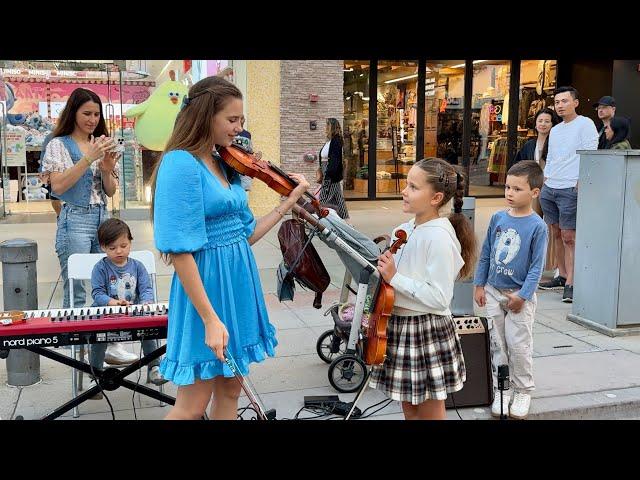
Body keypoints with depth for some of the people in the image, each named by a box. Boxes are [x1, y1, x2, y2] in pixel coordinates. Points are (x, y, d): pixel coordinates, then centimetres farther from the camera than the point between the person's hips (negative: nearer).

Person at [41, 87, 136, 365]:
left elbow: (111, 191, 13)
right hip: (75, 220, -5)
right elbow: (58, 186, -13)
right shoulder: (59, 144, 0)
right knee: (76, 291, -2)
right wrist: (88, 158, -19)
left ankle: (110, 344, 11)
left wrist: (107, 169, -7)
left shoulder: (101, 144, 14)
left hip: (102, 218, 5)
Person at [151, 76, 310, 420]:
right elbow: (180, 251, -21)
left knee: (230, 390, 17)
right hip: (206, 284, -8)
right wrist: (211, 319, -22)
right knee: (193, 404, 3)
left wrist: (288, 203, 6)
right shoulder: (180, 164, -17)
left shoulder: (226, 166, 8)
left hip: (238, 280, 8)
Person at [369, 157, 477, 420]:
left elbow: (439, 297, -23)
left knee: (430, 412, 9)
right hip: (399, 325, 8)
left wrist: (395, 278, -22)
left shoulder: (439, 236, -20)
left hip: (427, 330, -8)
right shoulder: (405, 230, 4)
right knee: (409, 408, 20)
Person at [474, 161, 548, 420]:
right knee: (497, 345, 10)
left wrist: (522, 295, -13)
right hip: (493, 292, 4)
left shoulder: (537, 226, -11)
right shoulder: (498, 218, 1)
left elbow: (537, 265, -10)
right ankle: (501, 390, 23)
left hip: (520, 296, -4)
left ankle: (524, 391, 21)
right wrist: (479, 285, 7)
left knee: (518, 345, 1)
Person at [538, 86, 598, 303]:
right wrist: (543, 184, 15)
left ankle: (570, 284, -7)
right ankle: (562, 276, 19)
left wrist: (580, 184, -16)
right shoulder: (555, 130, 20)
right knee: (557, 235, 10)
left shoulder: (585, 124, -2)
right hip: (549, 189, 7)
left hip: (570, 189, -7)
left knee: (569, 238, -8)